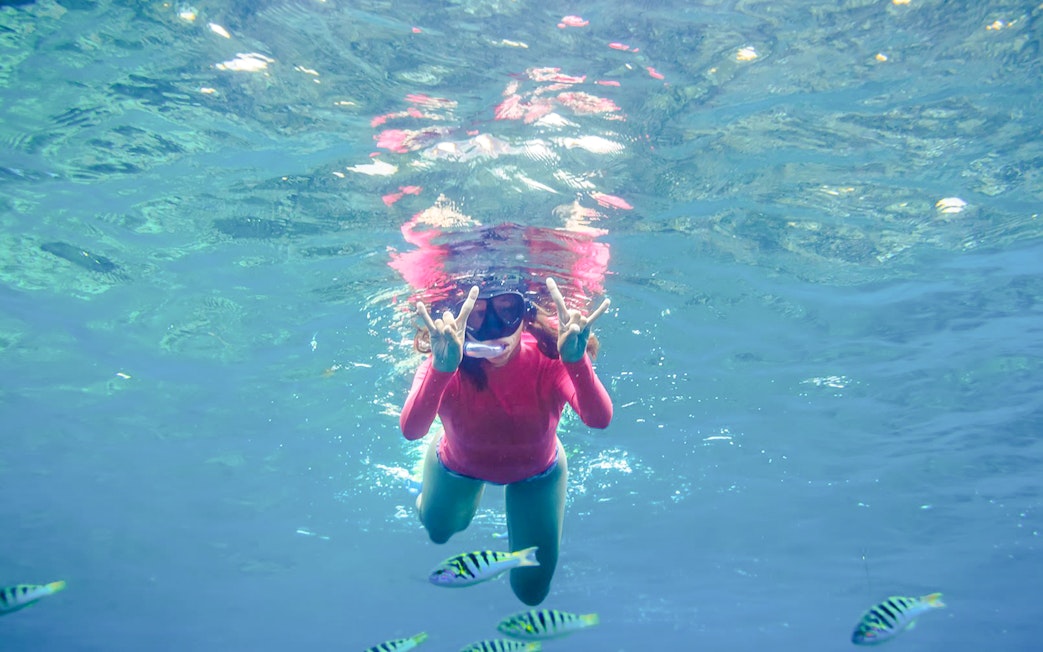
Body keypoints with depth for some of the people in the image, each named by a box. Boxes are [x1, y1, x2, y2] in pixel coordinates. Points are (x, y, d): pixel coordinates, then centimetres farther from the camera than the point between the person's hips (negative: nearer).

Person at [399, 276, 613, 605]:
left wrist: (577, 360, -72)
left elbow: (599, 419, -55)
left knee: (531, 590, 15)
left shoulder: (549, 357, -38)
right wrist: (441, 368, -73)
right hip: (458, 465, 0)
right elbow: (411, 429, -56)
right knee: (438, 531, 31)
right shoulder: (445, 364, -38)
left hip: (537, 470, 0)